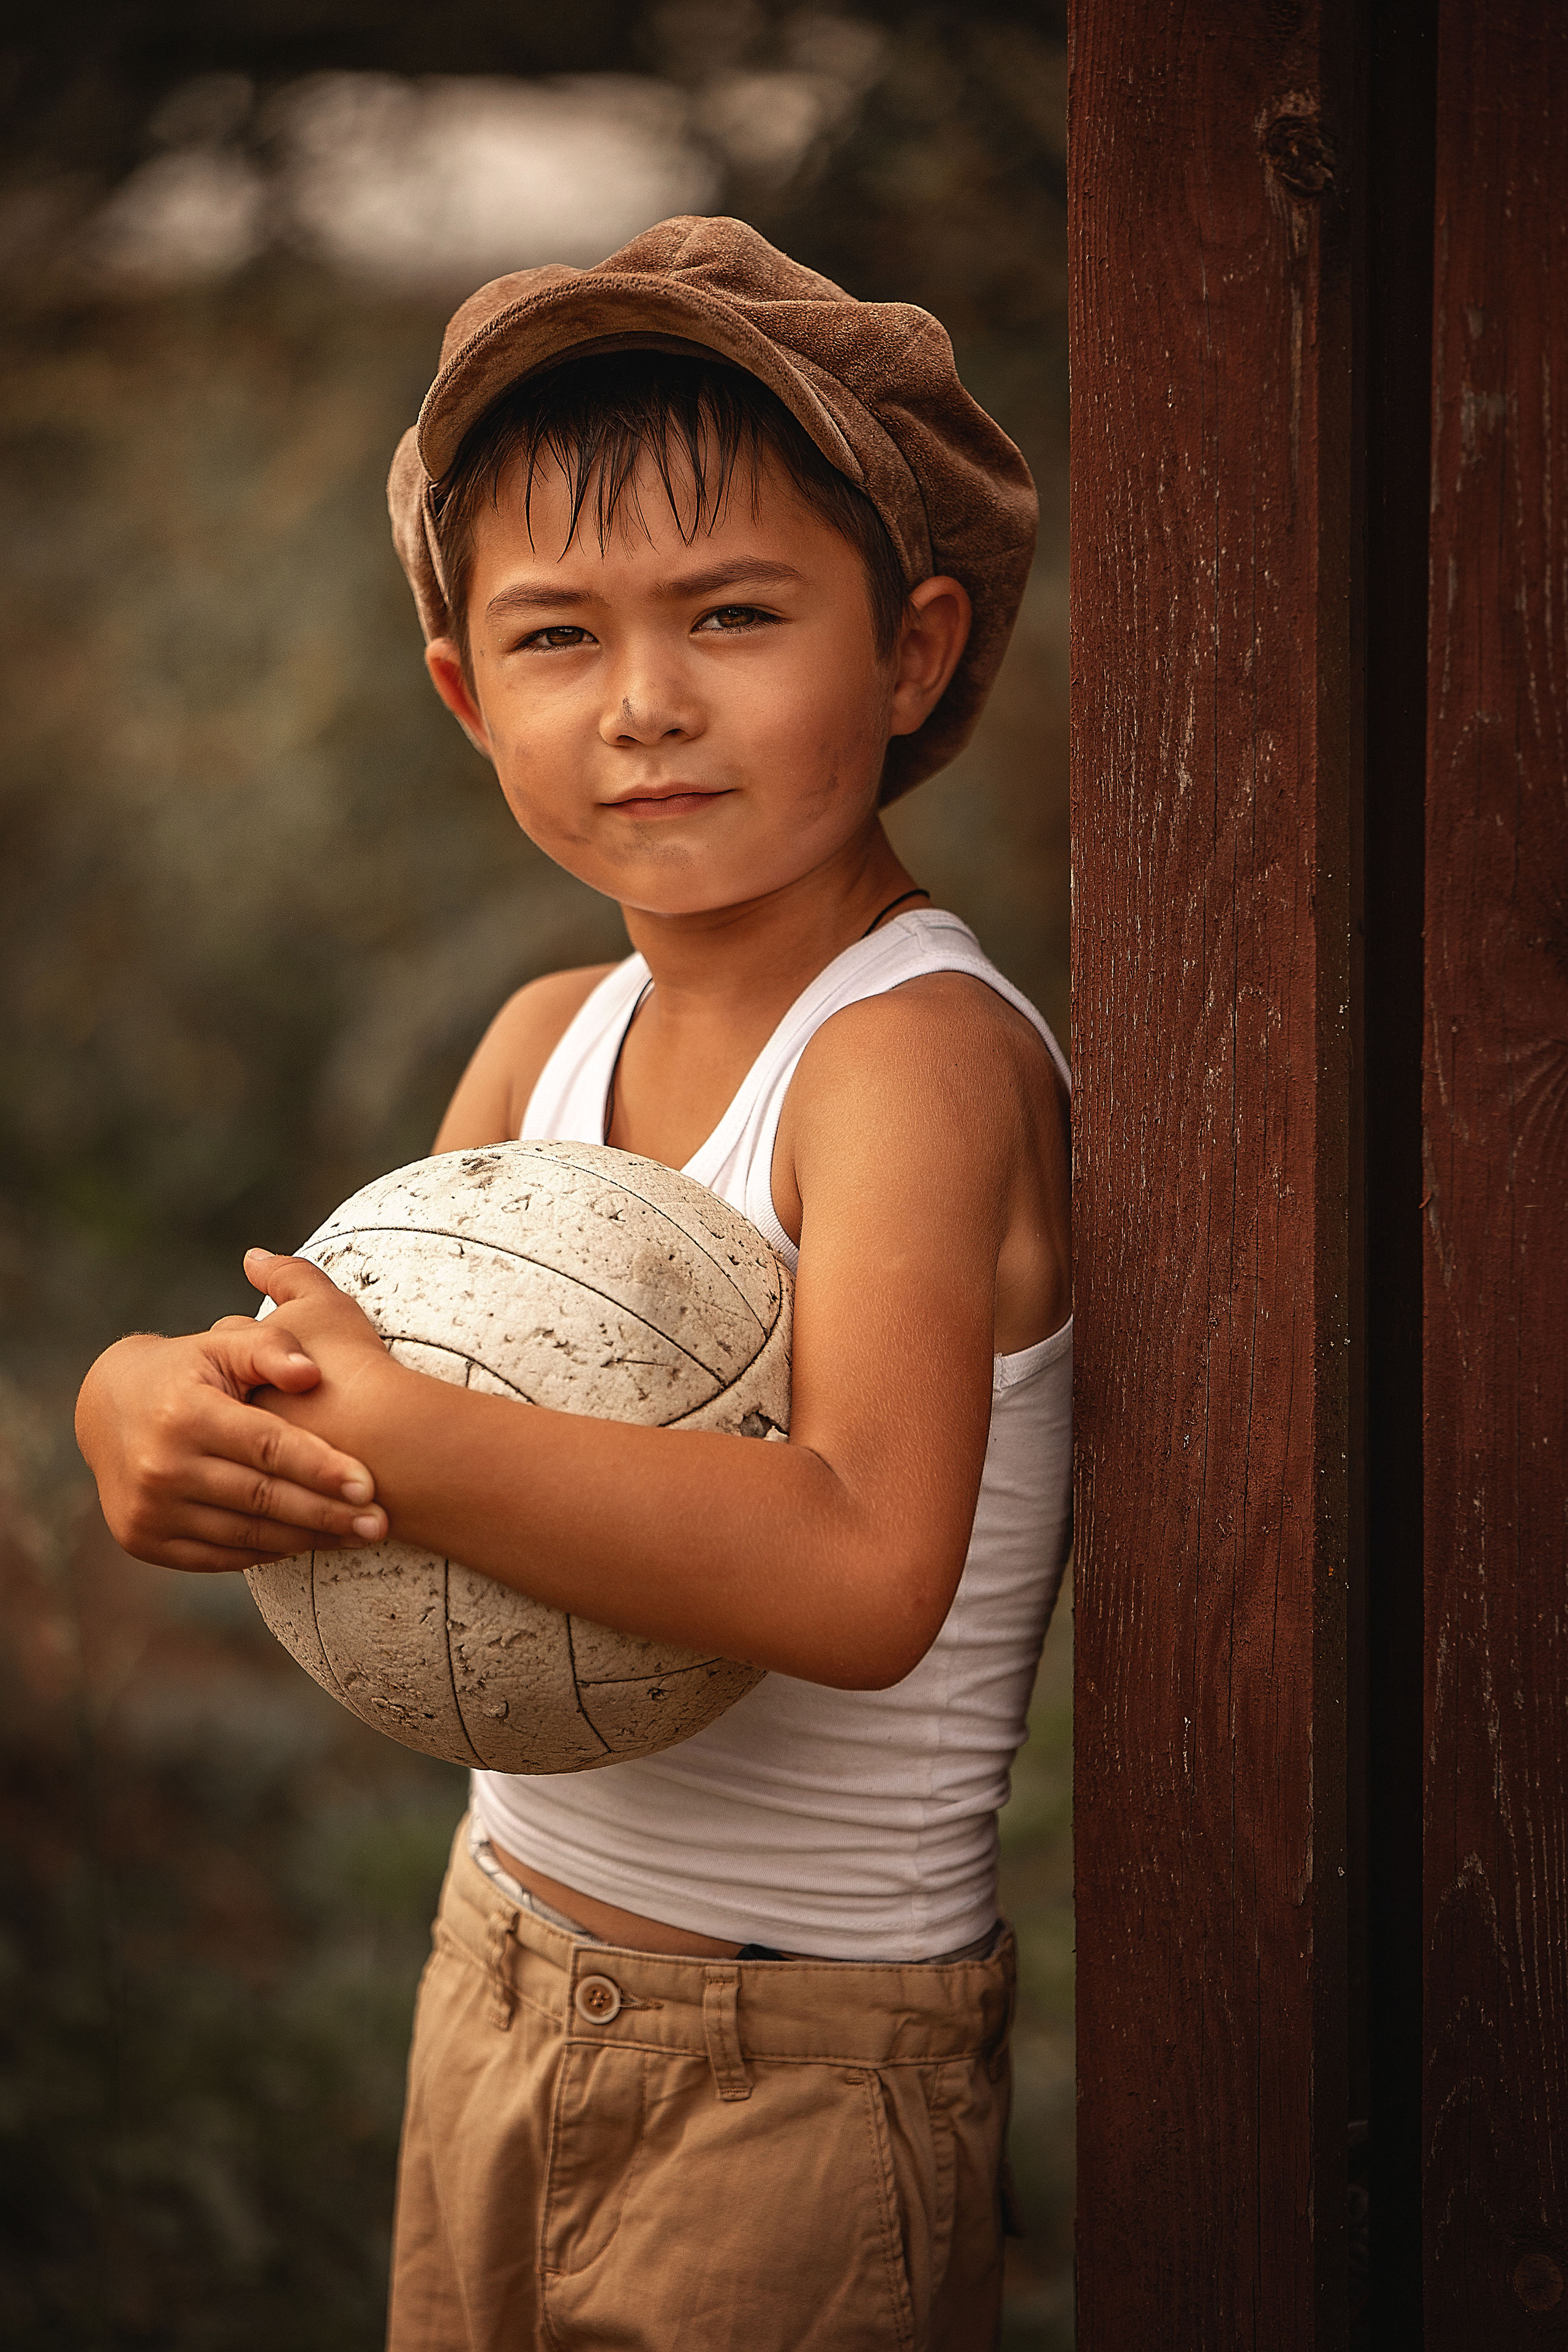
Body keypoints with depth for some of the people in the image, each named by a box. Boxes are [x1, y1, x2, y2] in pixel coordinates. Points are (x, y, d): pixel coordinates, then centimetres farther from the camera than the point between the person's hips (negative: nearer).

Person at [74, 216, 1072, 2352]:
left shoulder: (921, 1050, -21)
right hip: (503, 1972, 7)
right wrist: (168, 1403, -23)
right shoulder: (548, 1043, 2)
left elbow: (862, 1572, -34)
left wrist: (380, 1439, -33)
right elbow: (366, 1369, -1)